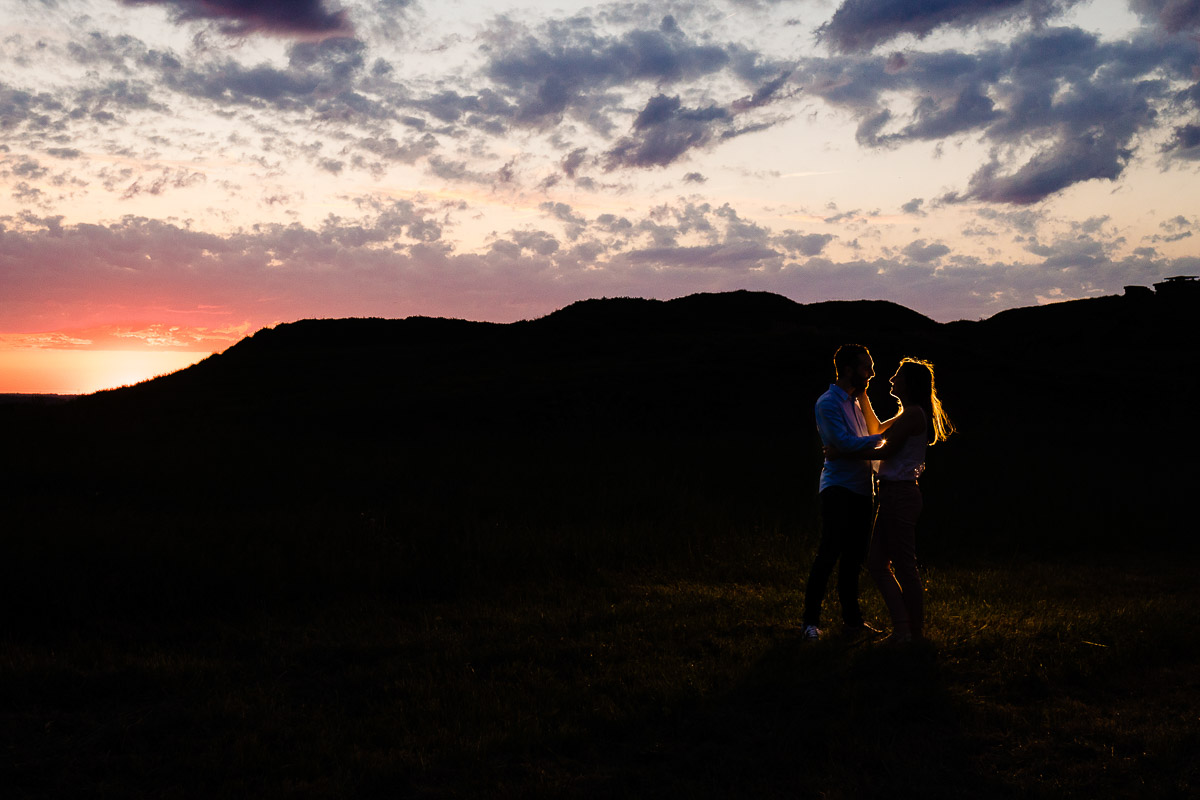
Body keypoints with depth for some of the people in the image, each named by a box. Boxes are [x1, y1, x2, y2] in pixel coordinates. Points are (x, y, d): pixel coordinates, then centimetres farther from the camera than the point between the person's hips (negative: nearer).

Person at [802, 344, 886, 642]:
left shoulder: (856, 402, 19)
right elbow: (844, 443, -18)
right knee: (829, 553, -10)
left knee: (854, 555, 11)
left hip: (860, 488, 8)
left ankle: (851, 617, 18)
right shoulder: (828, 403, -8)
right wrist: (881, 438, -9)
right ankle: (811, 620, -3)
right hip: (837, 486, -8)